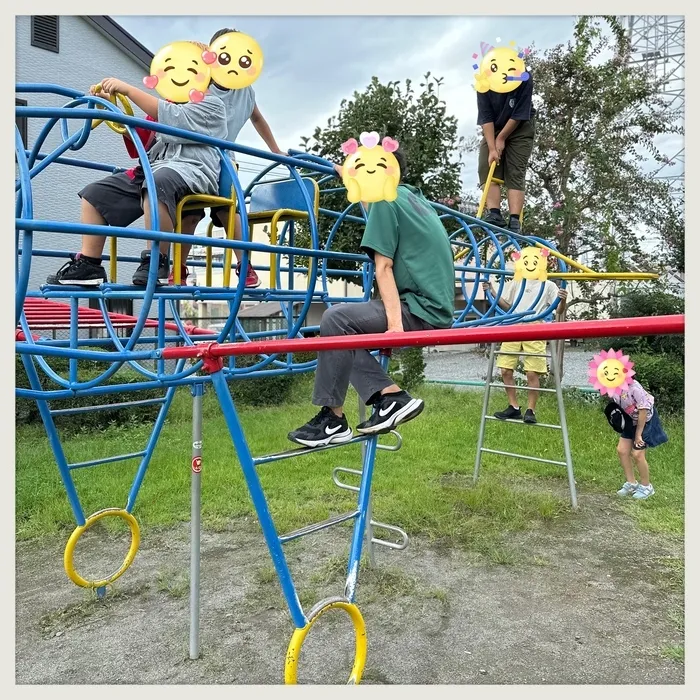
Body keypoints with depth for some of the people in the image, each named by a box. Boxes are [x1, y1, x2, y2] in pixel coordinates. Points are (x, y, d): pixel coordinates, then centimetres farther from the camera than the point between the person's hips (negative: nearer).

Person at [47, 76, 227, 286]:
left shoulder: (211, 104, 7)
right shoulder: (172, 104, 30)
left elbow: (174, 119, -11)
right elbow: (140, 141, 25)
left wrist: (128, 89, -10)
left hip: (192, 168, -8)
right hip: (153, 168, 8)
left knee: (156, 182, -40)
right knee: (93, 193, 1)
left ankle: (157, 262, -30)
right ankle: (88, 266, -3)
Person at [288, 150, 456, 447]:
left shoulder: (385, 199, -7)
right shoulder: (413, 196, 19)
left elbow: (383, 268, -15)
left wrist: (394, 323, -19)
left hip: (422, 310, -10)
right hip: (432, 306, 10)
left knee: (336, 319, -18)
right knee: (342, 329, 9)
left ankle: (333, 419, -11)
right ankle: (392, 397, 0)